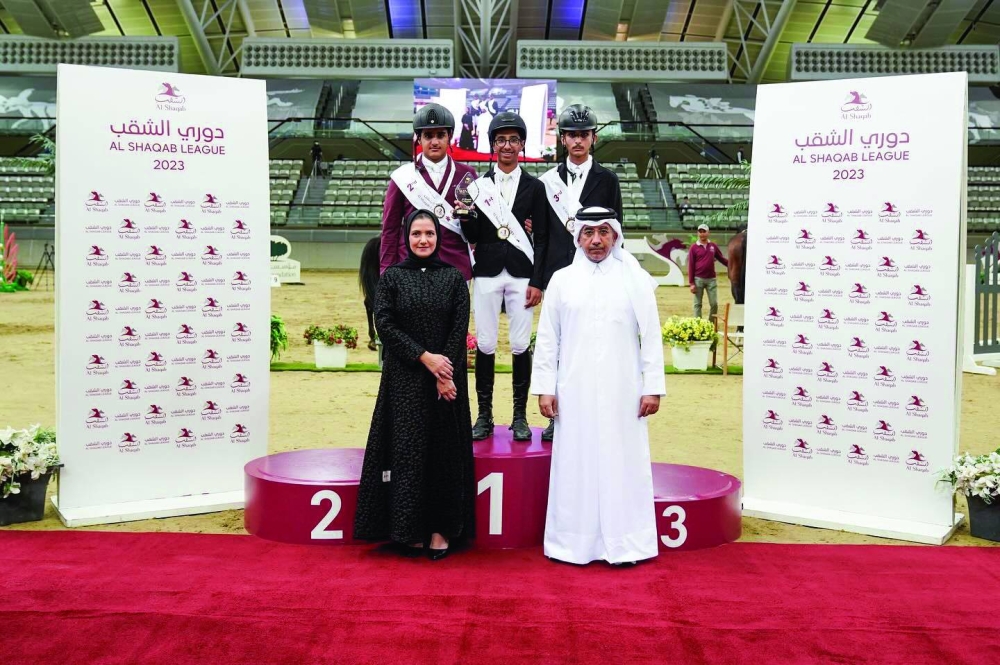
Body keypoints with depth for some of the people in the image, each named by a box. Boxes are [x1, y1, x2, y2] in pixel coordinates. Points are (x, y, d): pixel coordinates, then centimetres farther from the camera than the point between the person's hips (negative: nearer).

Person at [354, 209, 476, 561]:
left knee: (445, 451, 2)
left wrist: (445, 375, -12)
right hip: (403, 380, -1)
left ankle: (440, 530, 11)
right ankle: (409, 531, 9)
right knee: (407, 451, 0)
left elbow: (460, 329, -1)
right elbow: (385, 324, -5)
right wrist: (425, 357, -14)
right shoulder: (391, 277, 4)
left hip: (447, 378, 1)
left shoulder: (454, 278, 5)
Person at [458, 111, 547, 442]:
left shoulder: (534, 187, 5)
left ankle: (520, 415, 13)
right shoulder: (478, 186, 7)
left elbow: (542, 239, 3)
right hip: (487, 274, 1)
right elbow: (472, 237, 6)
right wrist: (466, 216, -15)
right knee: (485, 345, 3)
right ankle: (484, 415, 13)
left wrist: (537, 282, -4)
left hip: (521, 274, -1)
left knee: (520, 346, 2)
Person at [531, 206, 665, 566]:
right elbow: (547, 339, 6)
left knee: (622, 465, 3)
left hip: (622, 392, -1)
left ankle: (624, 543, 13)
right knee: (575, 466, 5)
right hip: (574, 393, 1)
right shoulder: (561, 280, 6)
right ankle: (573, 543, 15)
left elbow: (651, 337, 2)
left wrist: (653, 387, -3)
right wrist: (545, 387, 2)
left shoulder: (636, 279, 3)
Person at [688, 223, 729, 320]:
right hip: (698, 279, -2)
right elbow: (691, 266, -1)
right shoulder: (694, 248, 0)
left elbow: (722, 259, 14)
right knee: (698, 304, 2)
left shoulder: (713, 246, 8)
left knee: (714, 304, 1)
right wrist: (691, 283, -6)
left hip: (711, 279, 2)